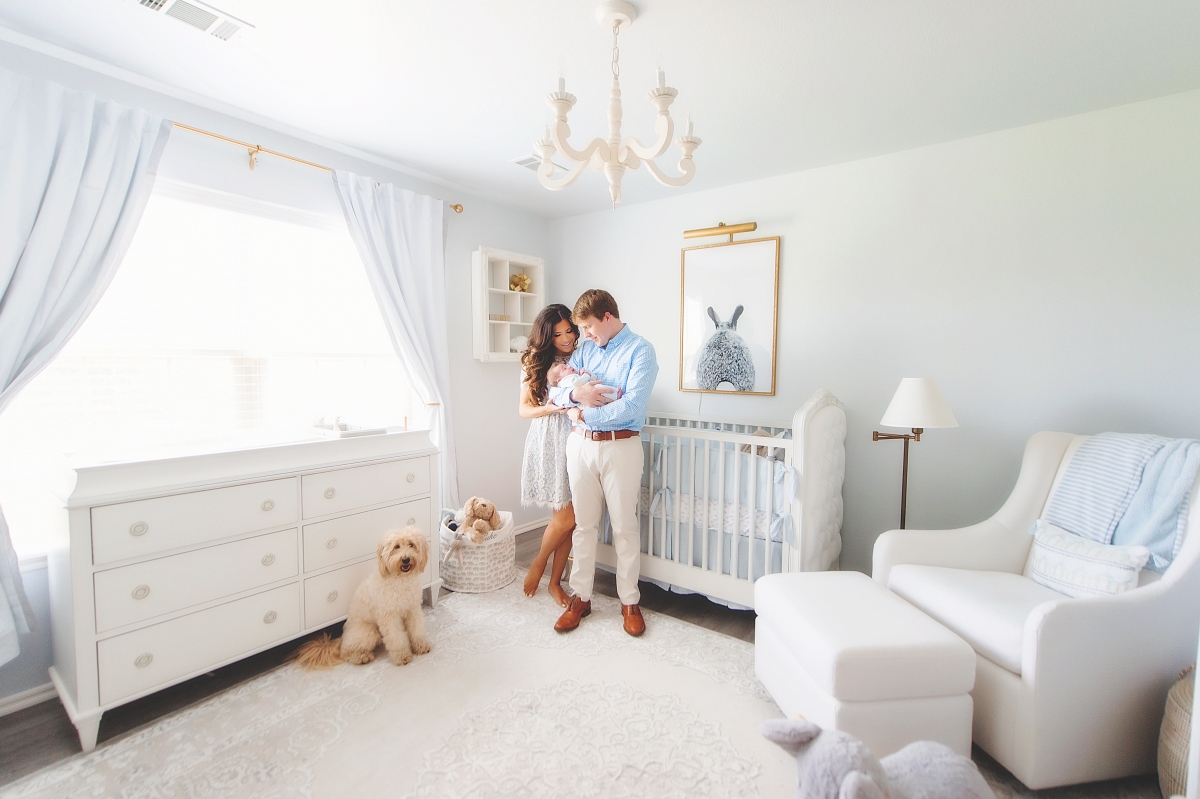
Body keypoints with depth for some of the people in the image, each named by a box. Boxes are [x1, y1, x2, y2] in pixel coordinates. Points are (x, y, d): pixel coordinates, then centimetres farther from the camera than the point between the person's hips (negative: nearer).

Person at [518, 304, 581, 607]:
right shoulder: (535, 361, 3)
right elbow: (525, 409, 2)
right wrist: (556, 407, -14)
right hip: (549, 441, -3)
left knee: (568, 518, 5)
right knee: (566, 517, -7)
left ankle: (555, 582, 23)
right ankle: (538, 564, 22)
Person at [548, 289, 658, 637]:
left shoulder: (640, 350, -8)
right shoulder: (585, 348, 10)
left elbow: (632, 406, -20)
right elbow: (554, 391, 8)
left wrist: (582, 414, -12)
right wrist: (575, 393, -15)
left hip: (620, 446, -5)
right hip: (580, 444, 5)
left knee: (625, 527, 7)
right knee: (584, 525, 13)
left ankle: (630, 601, 24)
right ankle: (580, 597, 27)